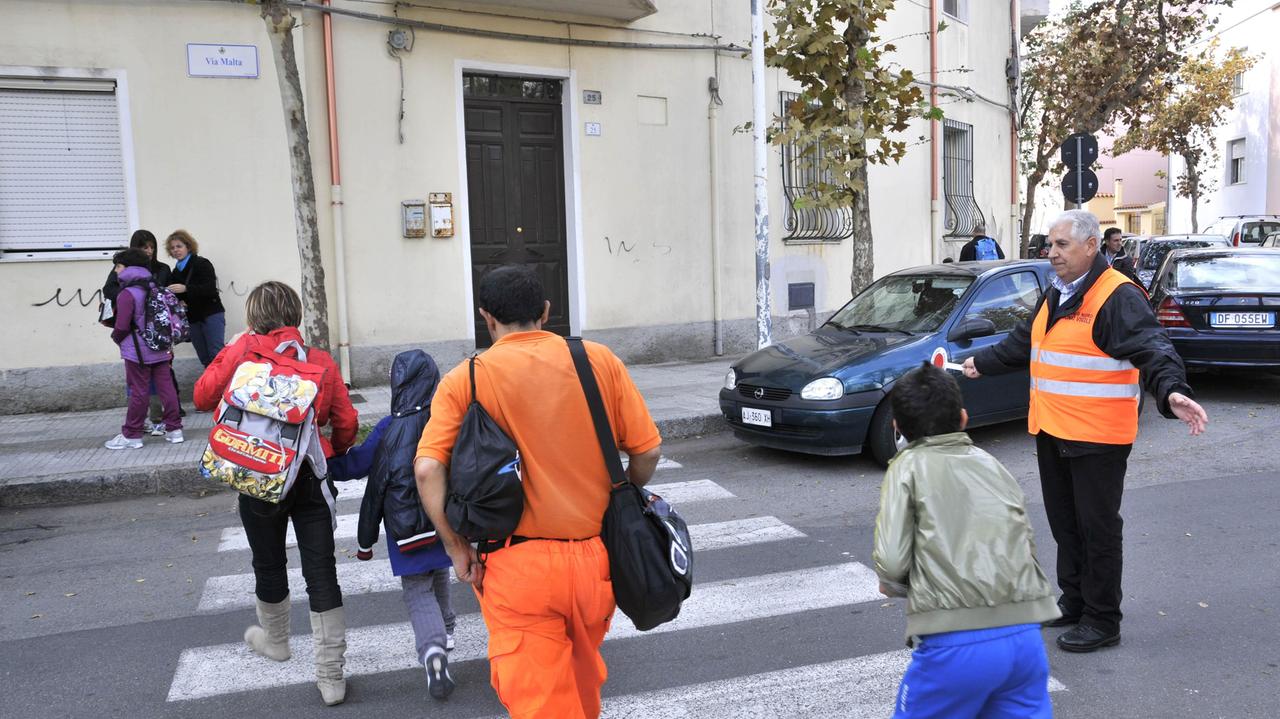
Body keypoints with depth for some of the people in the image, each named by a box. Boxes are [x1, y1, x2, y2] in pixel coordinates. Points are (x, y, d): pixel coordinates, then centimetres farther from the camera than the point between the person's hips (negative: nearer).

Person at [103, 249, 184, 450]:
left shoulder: (127, 294, -15)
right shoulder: (154, 289, 8)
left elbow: (122, 327, -17)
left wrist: (116, 337, 4)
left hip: (138, 351, -6)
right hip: (161, 349, 6)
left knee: (138, 392, -1)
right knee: (166, 388, 7)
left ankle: (131, 436, 8)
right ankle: (174, 429, 11)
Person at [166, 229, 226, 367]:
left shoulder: (202, 264, -5)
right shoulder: (176, 272, 14)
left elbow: (210, 288, -19)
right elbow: (177, 296, 21)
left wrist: (185, 288, -31)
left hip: (211, 314, -6)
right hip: (192, 318, 7)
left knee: (216, 355, -16)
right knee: (204, 358, 5)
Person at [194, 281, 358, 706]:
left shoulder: (243, 350, -7)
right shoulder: (321, 360, -1)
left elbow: (203, 397, -4)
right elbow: (346, 422, -1)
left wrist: (228, 351, 5)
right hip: (310, 478, 1)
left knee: (269, 564, 21)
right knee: (322, 573, 2)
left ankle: (274, 639, 46)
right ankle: (331, 676, 4)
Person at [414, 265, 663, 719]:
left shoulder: (464, 380, -5)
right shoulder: (599, 361, -2)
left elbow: (428, 469, -15)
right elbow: (648, 449, -1)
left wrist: (457, 549, -4)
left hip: (519, 566, -3)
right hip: (595, 556, 3)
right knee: (584, 675, 28)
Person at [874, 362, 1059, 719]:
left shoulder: (909, 466, 2)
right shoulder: (992, 464, 17)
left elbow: (890, 564, -8)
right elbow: (1027, 549, 14)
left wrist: (896, 584, 13)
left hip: (956, 644, -4)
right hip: (1025, 635, 5)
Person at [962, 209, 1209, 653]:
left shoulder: (1118, 297, -15)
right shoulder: (1057, 295, 13)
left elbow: (1153, 351, -26)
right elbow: (1022, 343, 27)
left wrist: (1171, 392, -43)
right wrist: (983, 363, 35)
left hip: (1097, 437, -9)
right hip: (1051, 433, 9)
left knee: (1098, 527, 2)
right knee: (1065, 524, 18)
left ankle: (1103, 621, 14)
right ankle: (1074, 603, 32)